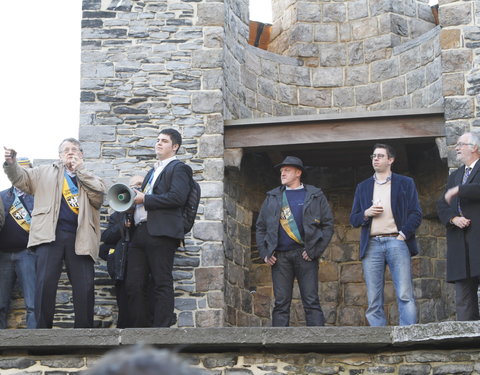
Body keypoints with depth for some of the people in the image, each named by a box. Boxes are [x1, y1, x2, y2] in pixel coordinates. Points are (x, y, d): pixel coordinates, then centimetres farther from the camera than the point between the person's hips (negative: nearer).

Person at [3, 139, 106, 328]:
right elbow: (22, 178, 12)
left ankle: (84, 331, 3)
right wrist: (11, 163, -7)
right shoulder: (46, 172, 20)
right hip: (51, 234, -1)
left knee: (85, 286, -2)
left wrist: (80, 169, -1)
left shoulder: (89, 178, 19)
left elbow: (99, 193, -1)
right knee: (45, 282, -9)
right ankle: (42, 330, -6)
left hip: (79, 237, 1)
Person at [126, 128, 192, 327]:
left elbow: (177, 197, -14)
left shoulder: (178, 168, 1)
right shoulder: (153, 171, 29)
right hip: (140, 232, 9)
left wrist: (145, 199, -10)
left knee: (162, 284, -7)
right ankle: (141, 328, 9)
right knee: (134, 285, 4)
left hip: (161, 233, -9)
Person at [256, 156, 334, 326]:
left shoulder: (315, 196, 8)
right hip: (279, 256, 2)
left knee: (311, 302, -4)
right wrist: (265, 253, 4)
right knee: (281, 303, 1)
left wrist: (315, 250, -6)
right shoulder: (272, 197, 17)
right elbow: (260, 227, 17)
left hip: (305, 255, -2)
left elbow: (328, 224, 4)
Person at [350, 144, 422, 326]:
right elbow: (353, 220, 19)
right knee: (374, 301, -2)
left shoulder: (405, 183, 13)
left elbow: (416, 214, 6)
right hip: (371, 245, 3)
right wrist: (366, 214, -2)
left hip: (397, 242, -2)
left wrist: (403, 235, -7)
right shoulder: (363, 187, 21)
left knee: (405, 296, -11)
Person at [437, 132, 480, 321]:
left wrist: (457, 190, -11)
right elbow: (442, 205, 19)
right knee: (463, 296, 2)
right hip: (460, 243, 7)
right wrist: (453, 218, -1)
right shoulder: (455, 176, 25)